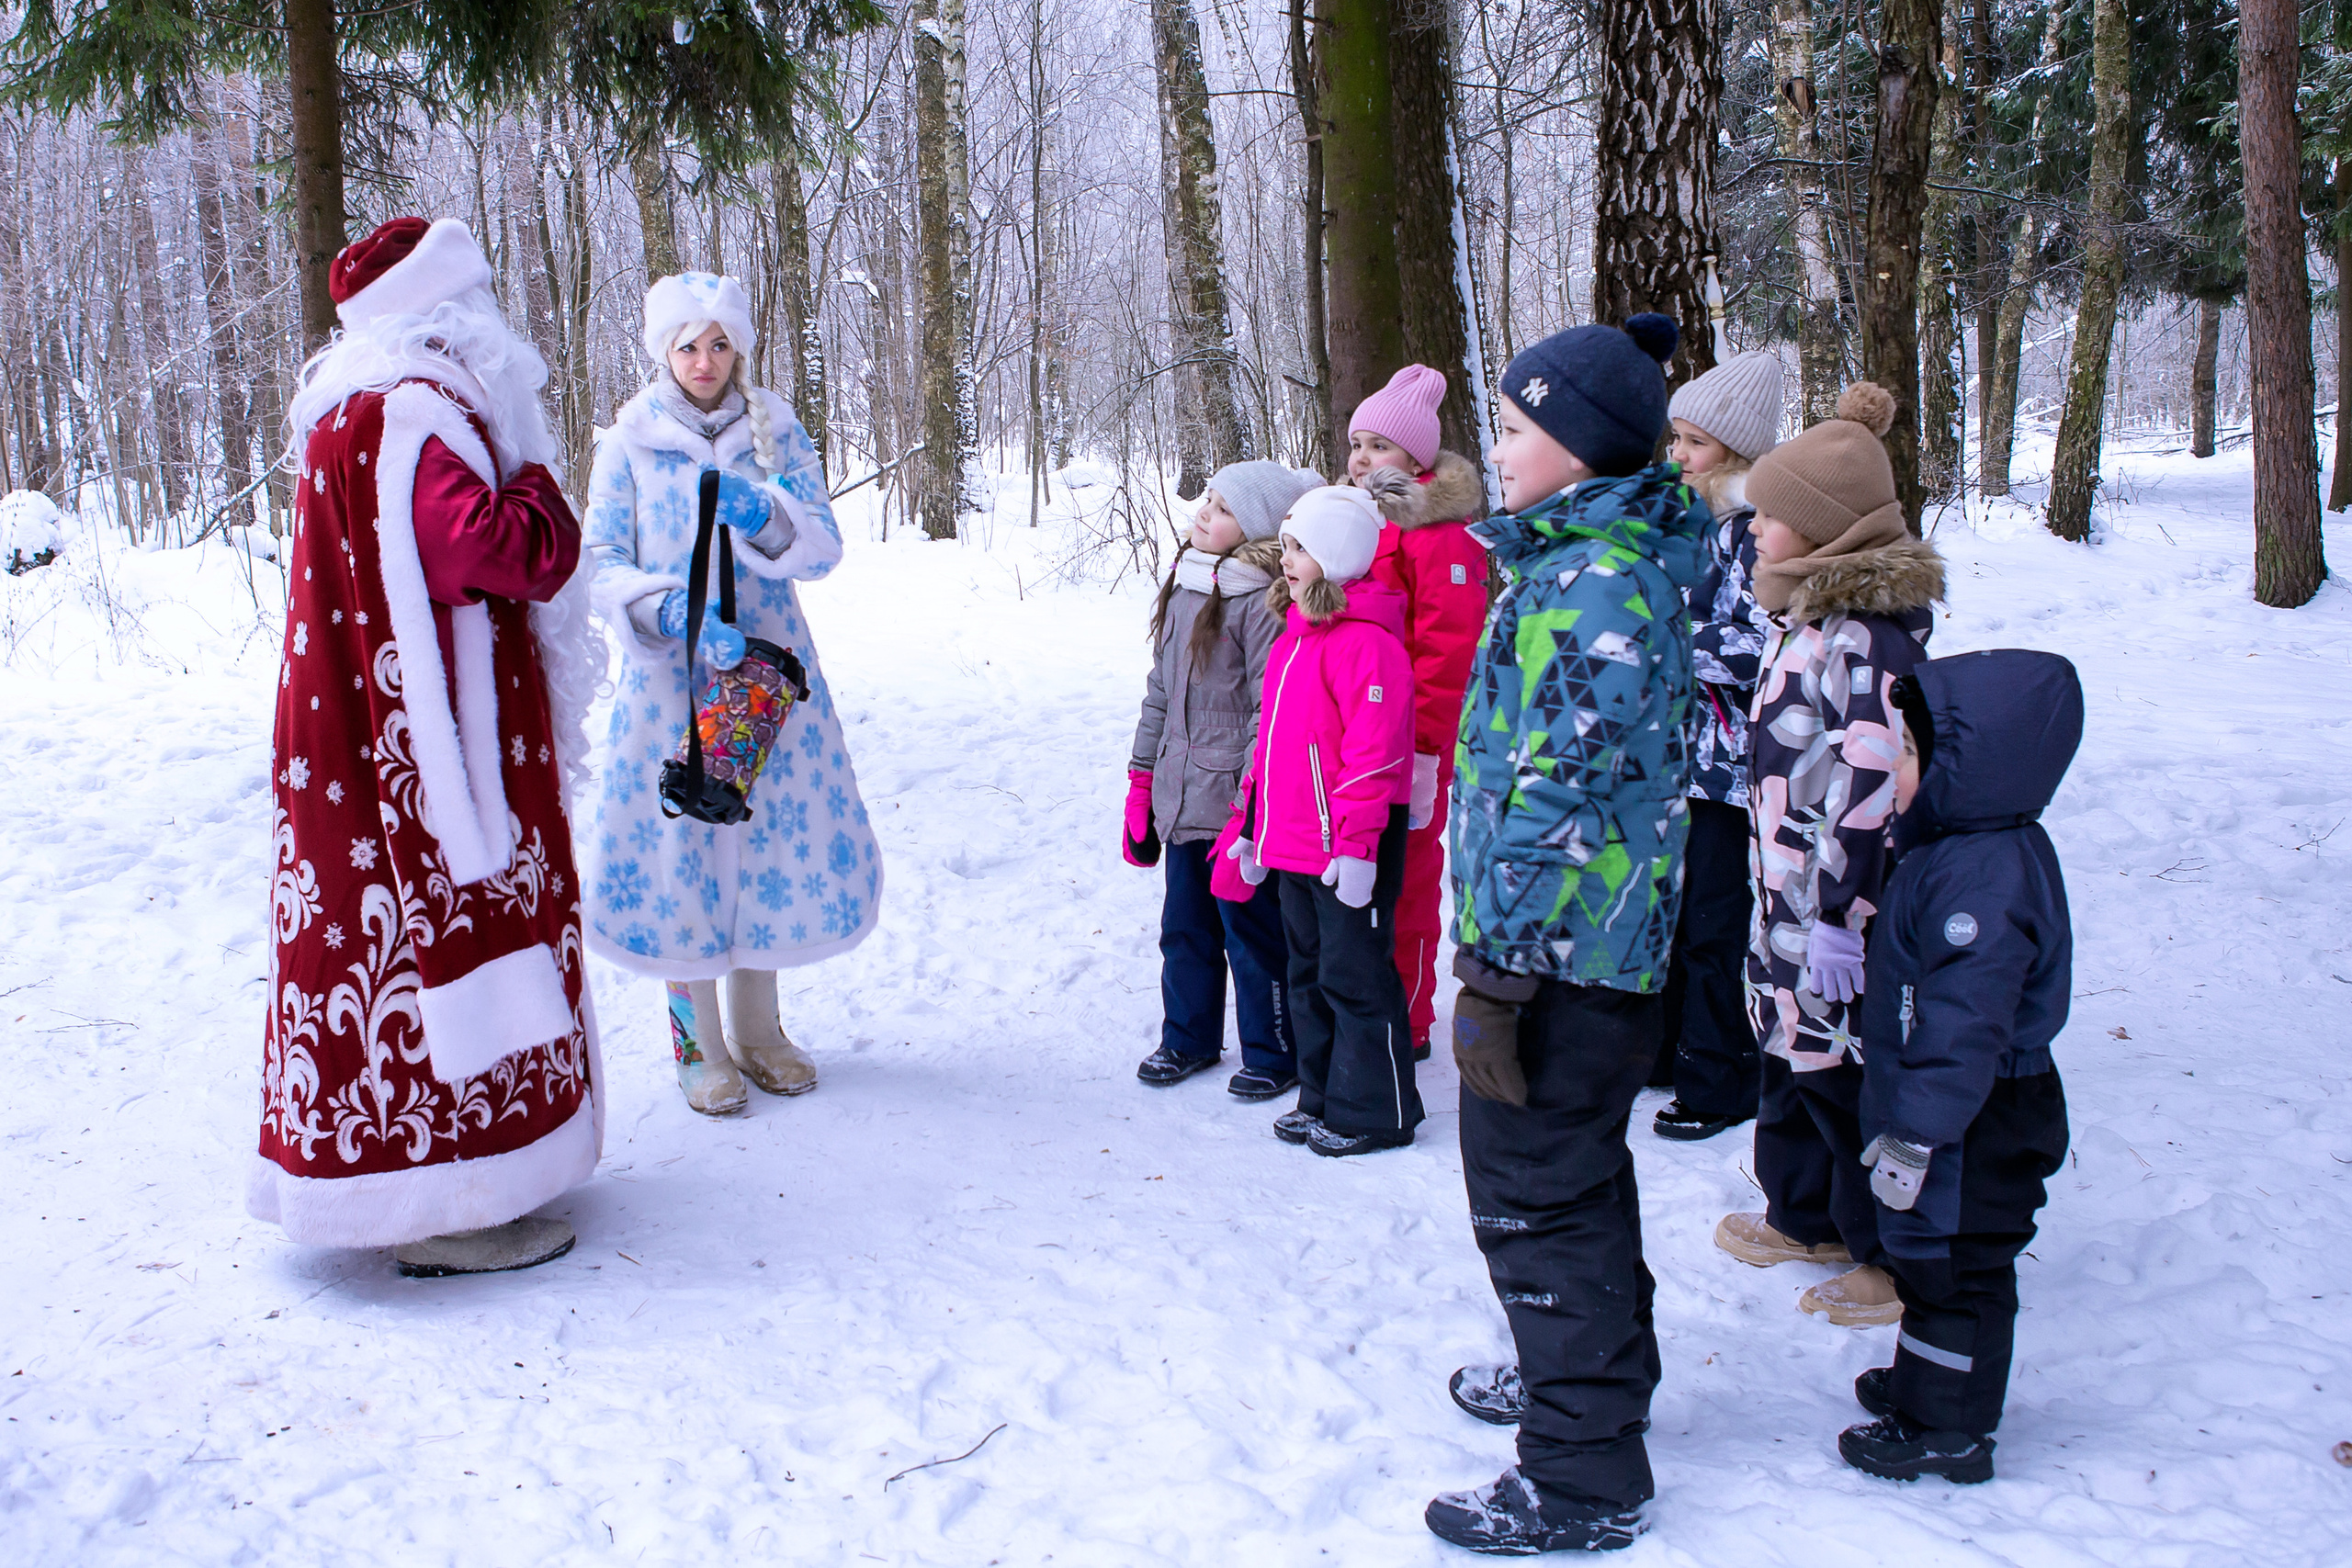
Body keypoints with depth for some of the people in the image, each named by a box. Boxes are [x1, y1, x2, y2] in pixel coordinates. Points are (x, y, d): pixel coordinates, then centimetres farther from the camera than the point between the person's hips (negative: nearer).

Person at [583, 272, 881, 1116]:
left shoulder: (777, 433, 6)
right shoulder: (628, 442, 1)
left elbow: (823, 546, -3)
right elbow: (601, 563, -3)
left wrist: (765, 518, -24)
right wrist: (666, 609, -22)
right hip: (670, 675, -2)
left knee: (777, 836, 6)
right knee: (680, 837, -2)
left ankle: (757, 1027, 25)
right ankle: (697, 1040, 16)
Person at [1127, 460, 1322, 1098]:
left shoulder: (1259, 601, -14)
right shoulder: (1182, 586, 11)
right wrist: (1141, 781, 16)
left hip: (1236, 797, -7)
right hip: (1181, 797, 7)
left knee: (1251, 930, 4)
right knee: (1185, 927, 16)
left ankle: (1273, 1053, 19)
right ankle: (1189, 1039, 32)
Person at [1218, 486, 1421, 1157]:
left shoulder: (1365, 642, -17)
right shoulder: (1294, 636, 14)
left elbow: (1376, 750, -21)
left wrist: (1357, 844, -23)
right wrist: (1252, 823, 21)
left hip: (1347, 851, -10)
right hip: (1294, 845, 10)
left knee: (1354, 976, 0)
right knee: (1309, 972, 17)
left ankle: (1374, 1112, 12)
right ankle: (1322, 1097, 29)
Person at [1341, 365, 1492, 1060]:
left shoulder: (1438, 533, -11)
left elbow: (1449, 648, -17)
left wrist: (1420, 747, -20)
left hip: (1409, 748, -8)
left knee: (1404, 884, 2)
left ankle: (1405, 1026, 14)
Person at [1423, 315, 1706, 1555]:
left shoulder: (1591, 588, -22)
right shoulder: (1622, 557, 10)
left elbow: (1556, 800, -25)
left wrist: (1493, 976, -23)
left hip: (1560, 948, -10)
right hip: (1612, 943, 10)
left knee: (1534, 1193, 2)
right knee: (1578, 1173, 25)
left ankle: (1582, 1478, 15)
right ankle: (1596, 1370, 45)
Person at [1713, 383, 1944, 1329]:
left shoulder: (1863, 636, -23)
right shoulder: (1816, 615, 9)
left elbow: (1871, 789, -25)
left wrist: (1840, 914, -22)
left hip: (1837, 907, -10)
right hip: (1793, 894, 10)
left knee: (1845, 1074, 4)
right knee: (1794, 1058, 22)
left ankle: (1896, 1259, 20)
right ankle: (1804, 1217, 39)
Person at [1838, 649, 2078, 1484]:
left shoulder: (1982, 879, -30)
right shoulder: (1973, 846, 4)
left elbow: (1963, 1025, -30)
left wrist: (1914, 1137, -25)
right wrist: (1902, 1119, 25)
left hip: (1973, 1131, -10)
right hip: (1956, 1110, 10)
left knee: (1950, 1266, 6)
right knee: (1925, 1255, 24)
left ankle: (1947, 1428, 22)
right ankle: (1926, 1381, 42)